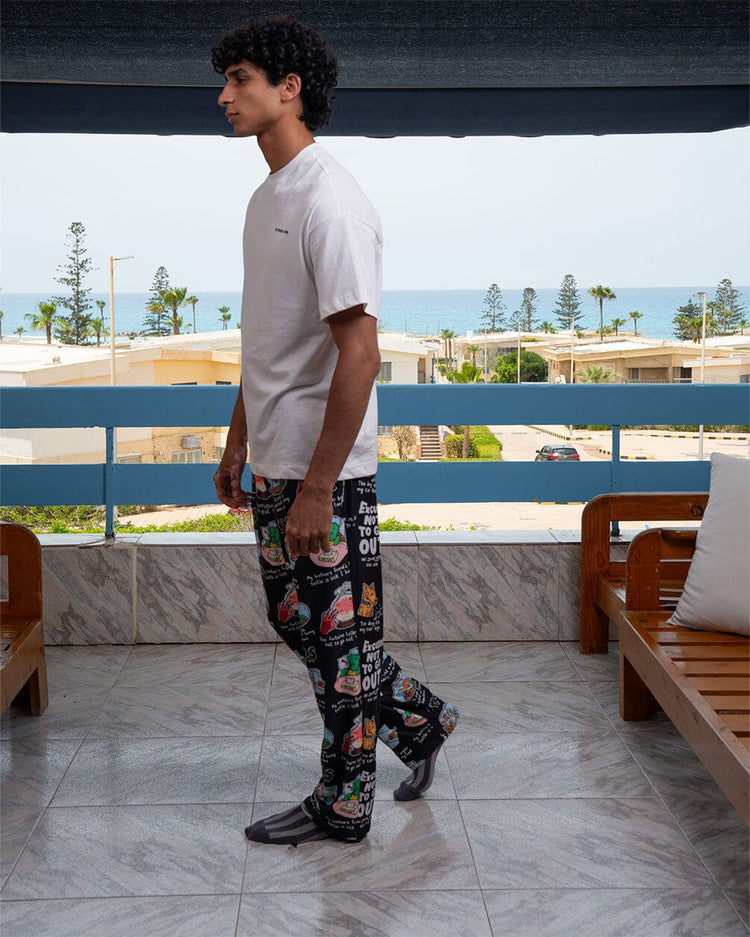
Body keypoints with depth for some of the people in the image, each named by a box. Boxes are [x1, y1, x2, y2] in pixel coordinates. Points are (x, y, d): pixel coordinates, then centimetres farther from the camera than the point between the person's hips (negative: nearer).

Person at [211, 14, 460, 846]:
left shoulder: (330, 202, -17)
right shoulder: (267, 198, 13)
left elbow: (359, 353, -23)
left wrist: (317, 488, -23)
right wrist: (238, 445, 21)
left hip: (325, 472, -10)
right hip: (275, 464, 10)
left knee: (338, 635, 4)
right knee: (295, 621, 18)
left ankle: (342, 806, 21)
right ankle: (418, 718, 36)